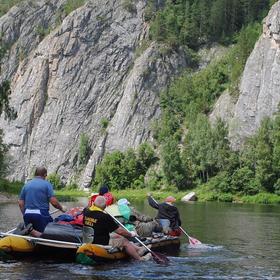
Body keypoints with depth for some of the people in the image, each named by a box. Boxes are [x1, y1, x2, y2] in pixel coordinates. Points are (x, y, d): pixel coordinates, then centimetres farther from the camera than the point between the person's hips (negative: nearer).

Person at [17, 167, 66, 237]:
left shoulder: (26, 185, 13)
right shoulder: (47, 184, -2)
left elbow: (20, 203, 11)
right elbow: (53, 202, -8)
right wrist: (61, 208, 10)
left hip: (27, 214, 5)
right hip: (41, 214, -5)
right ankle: (31, 231, -24)